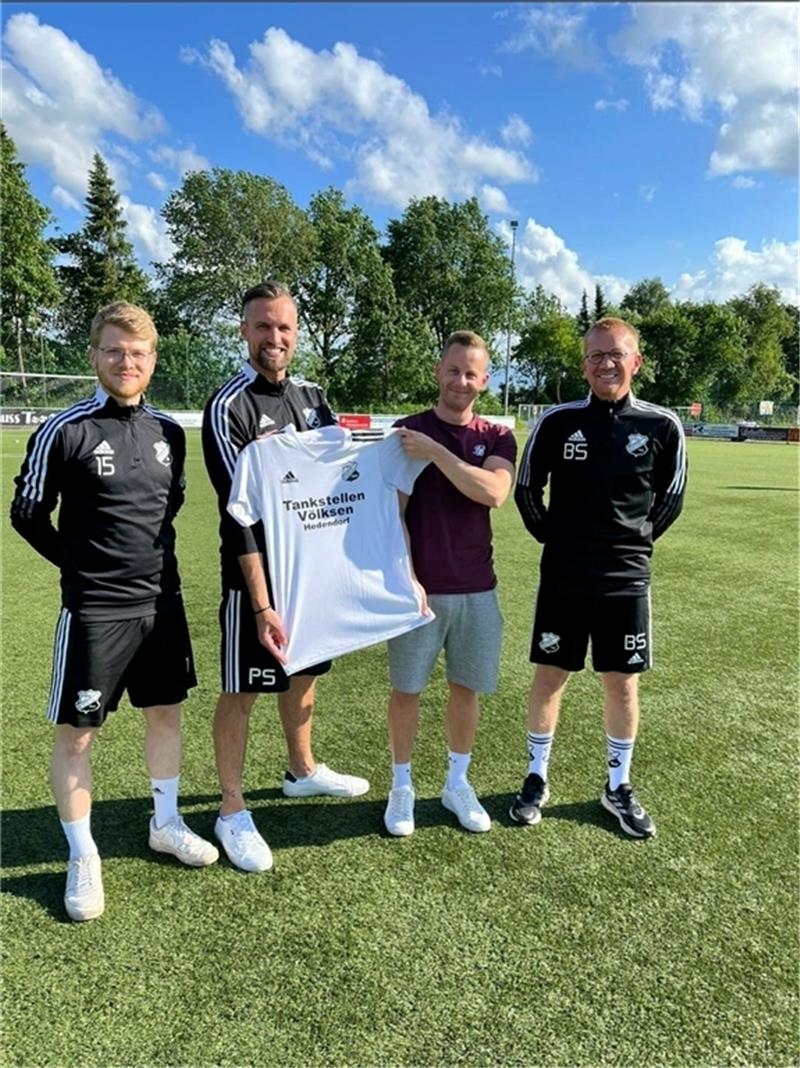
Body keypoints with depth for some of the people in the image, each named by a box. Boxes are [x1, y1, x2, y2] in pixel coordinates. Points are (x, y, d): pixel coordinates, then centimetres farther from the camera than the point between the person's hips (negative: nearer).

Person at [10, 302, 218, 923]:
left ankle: (166, 824, 36)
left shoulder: (169, 432, 4)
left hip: (163, 601, 5)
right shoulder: (64, 431, -11)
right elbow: (29, 515, -3)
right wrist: (85, 564, 4)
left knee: (166, 713, 16)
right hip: (94, 610, -5)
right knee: (76, 732, 4)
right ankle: (83, 858, 24)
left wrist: (152, 557, 12)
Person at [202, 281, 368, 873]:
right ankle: (233, 810, 19)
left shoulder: (313, 397, 8)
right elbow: (240, 513, -19)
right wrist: (261, 604, -24)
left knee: (304, 673, 20)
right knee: (243, 690, 3)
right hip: (255, 577, -7)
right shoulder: (228, 407, -13)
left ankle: (303, 770, 41)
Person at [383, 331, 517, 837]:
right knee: (407, 687, 7)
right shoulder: (407, 431, -1)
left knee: (466, 687, 13)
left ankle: (457, 783, 31)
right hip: (420, 586, -2)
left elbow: (493, 493, -17)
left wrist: (434, 451, -21)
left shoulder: (497, 437, 4)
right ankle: (402, 786, 26)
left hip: (477, 589, 2)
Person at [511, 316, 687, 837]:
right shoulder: (557, 421, -5)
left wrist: (634, 541, 8)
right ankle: (537, 777, 27)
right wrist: (555, 538, 7)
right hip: (563, 577, 0)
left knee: (623, 683, 10)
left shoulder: (662, 426, -3)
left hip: (626, 579, 1)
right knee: (550, 676, 8)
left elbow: (670, 498, 10)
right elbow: (527, 490, 6)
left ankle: (619, 786, 29)